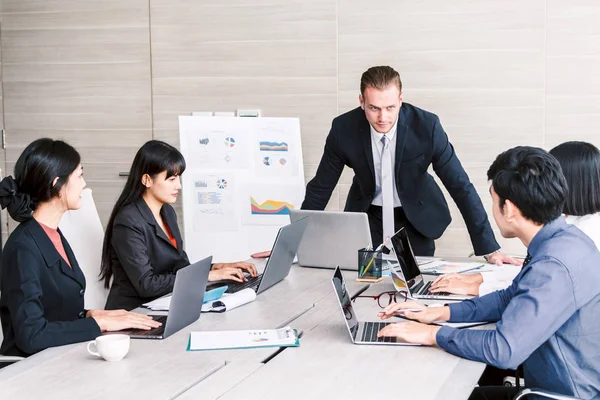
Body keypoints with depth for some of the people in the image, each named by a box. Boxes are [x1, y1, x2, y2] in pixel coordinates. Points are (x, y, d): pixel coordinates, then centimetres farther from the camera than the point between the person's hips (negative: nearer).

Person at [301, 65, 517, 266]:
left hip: (415, 218, -1)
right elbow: (320, 189, -8)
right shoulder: (344, 128, -22)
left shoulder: (427, 126, -26)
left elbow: (460, 186, -20)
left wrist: (490, 249, -22)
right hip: (366, 216, 1)